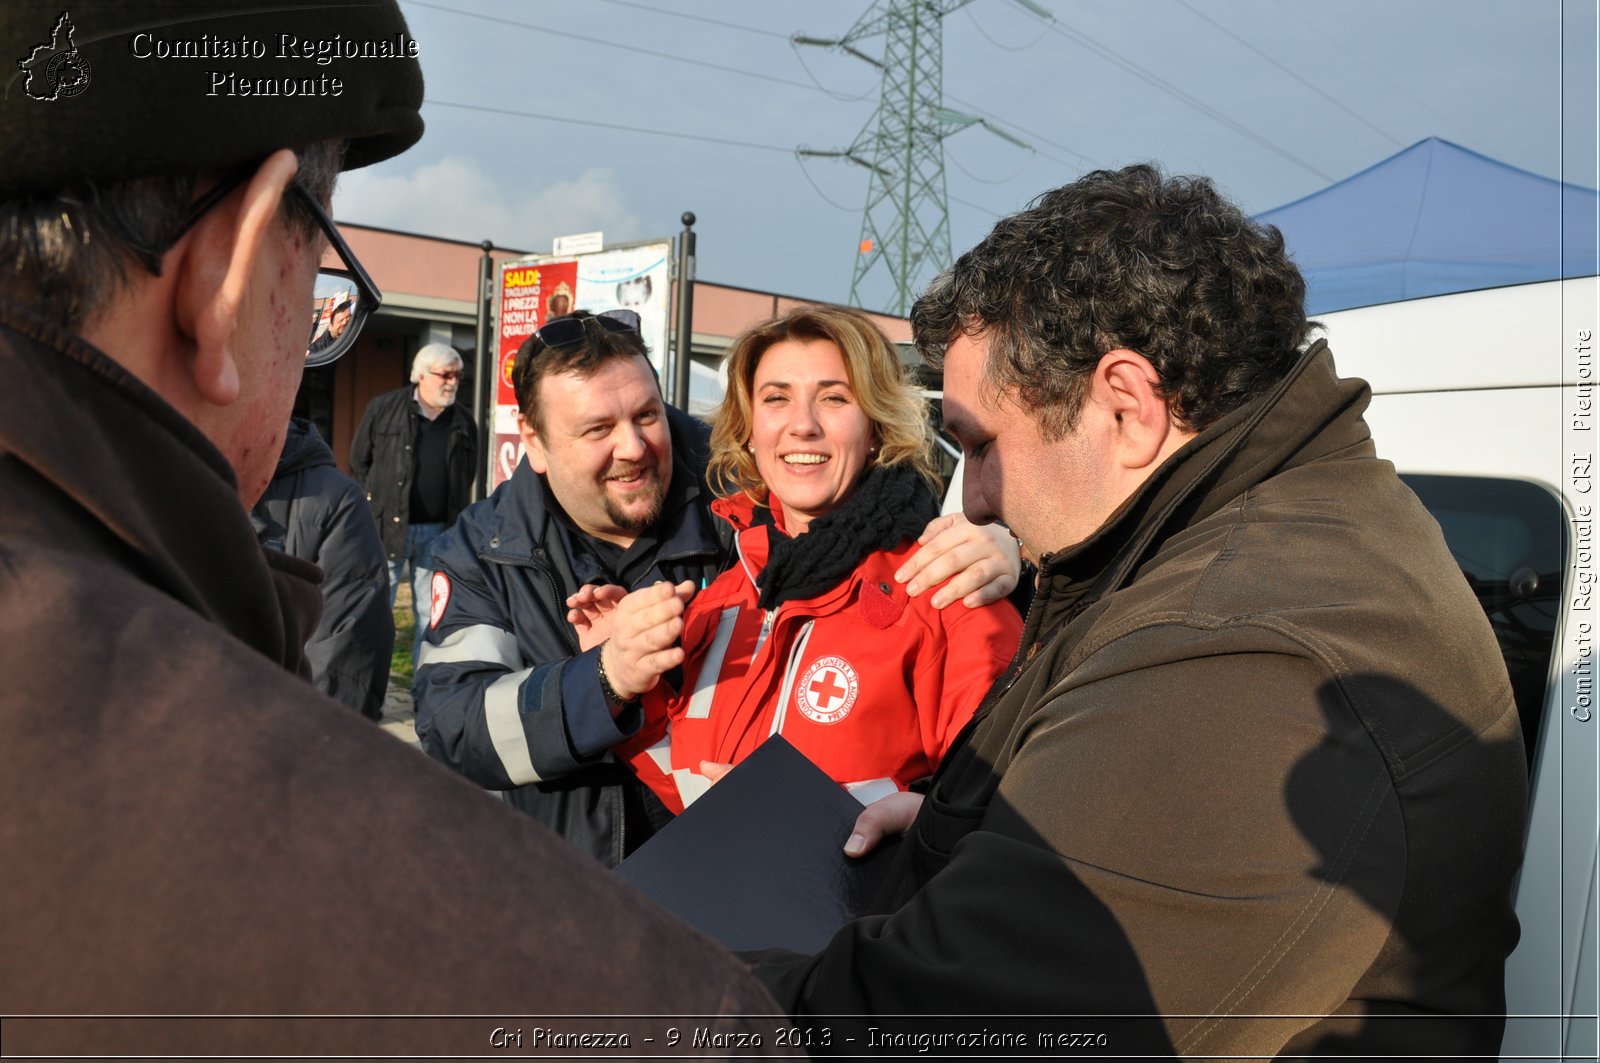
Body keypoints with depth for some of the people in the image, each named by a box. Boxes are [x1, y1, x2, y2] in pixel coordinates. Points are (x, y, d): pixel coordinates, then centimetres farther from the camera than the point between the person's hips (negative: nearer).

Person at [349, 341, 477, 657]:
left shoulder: (464, 423, 9)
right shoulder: (383, 408, 2)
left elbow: (468, 476, 18)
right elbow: (359, 462, 8)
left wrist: (457, 523, 11)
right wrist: (378, 503, 6)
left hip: (438, 532, 3)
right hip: (388, 527, -2)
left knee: (432, 613, 8)